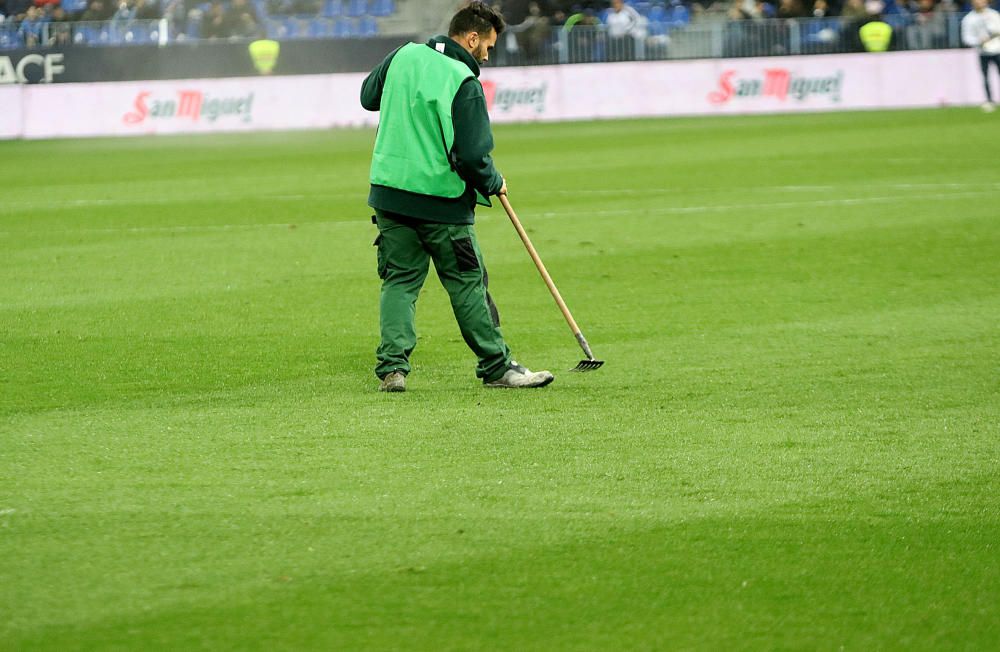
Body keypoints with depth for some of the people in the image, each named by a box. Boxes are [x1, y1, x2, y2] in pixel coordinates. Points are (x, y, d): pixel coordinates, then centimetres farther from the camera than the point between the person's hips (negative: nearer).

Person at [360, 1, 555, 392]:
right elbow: (472, 156, -19)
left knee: (399, 280, 10)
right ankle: (497, 368, 15)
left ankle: (392, 366, -2)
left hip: (389, 193, 5)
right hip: (442, 202, -5)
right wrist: (494, 183, -1)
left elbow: (367, 97, 21)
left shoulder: (403, 56, 3)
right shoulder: (464, 83, -17)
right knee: (467, 286, 6)